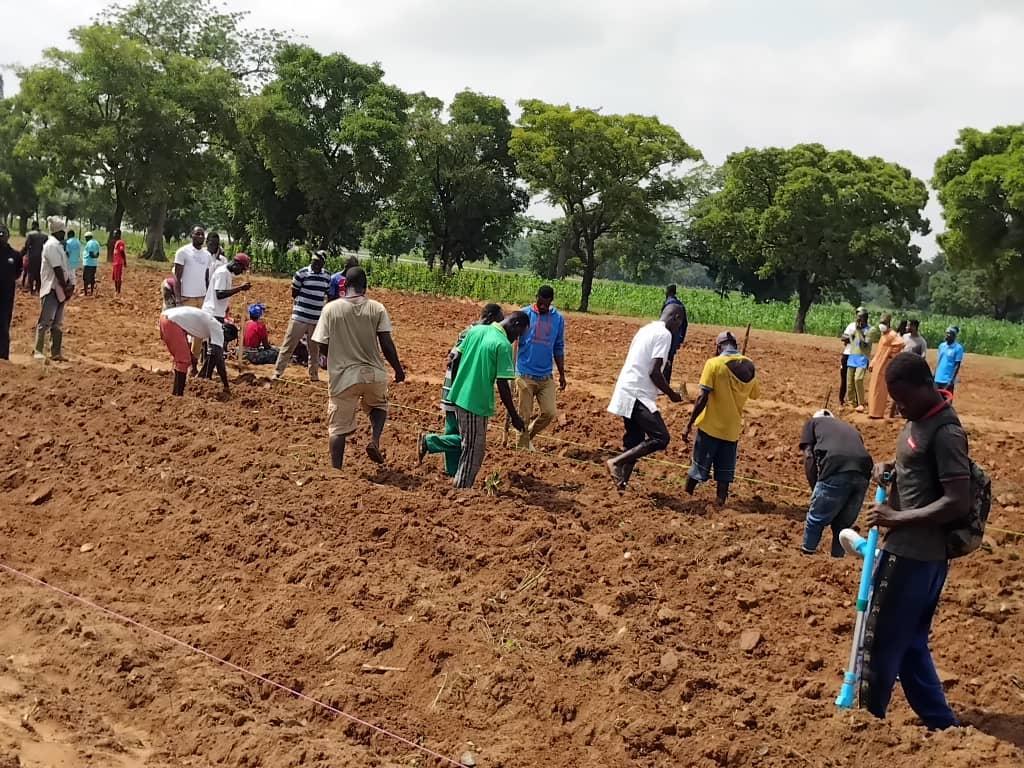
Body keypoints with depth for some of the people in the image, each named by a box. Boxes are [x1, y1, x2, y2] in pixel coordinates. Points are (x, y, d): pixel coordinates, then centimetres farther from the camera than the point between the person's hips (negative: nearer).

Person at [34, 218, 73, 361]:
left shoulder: (58, 245, 16)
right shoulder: (52, 246, -14)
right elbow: (57, 269, -19)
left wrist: (69, 285, 4)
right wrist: (65, 287, -16)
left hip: (59, 289, 10)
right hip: (51, 289, -10)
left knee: (57, 323, 11)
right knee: (45, 321, -9)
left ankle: (55, 353, 14)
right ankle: (38, 351, -7)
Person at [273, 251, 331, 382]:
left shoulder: (326, 277, 6)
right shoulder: (302, 273, -8)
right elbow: (294, 293, -1)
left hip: (317, 319, 4)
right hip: (299, 317, -4)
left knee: (314, 349, 13)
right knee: (288, 346, -2)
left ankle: (314, 375, 22)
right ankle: (277, 373, 2)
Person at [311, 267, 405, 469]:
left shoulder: (331, 309, -6)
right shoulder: (377, 308, -5)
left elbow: (323, 345, -3)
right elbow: (386, 344, -6)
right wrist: (398, 369, 8)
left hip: (343, 376, -1)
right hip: (374, 374, 1)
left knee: (338, 426, 10)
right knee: (379, 405, 30)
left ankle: (336, 471, 9)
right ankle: (374, 439, 6)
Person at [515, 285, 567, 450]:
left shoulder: (558, 319, 5)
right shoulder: (524, 314, -5)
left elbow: (559, 348, 13)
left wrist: (562, 374, 14)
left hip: (546, 376, 3)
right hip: (525, 374, -3)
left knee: (550, 412, 0)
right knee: (524, 415, 1)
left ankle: (529, 436, 25)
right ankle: (523, 447, 16)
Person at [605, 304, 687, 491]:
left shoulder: (646, 329, 17)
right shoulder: (664, 334, -11)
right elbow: (654, 372, -17)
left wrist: (663, 389, 26)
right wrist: (671, 394, -4)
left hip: (627, 392, 10)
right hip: (639, 395, -10)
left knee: (634, 441, 15)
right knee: (660, 438, -12)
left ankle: (622, 481, 14)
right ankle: (616, 462, -13)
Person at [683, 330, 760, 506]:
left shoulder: (714, 363, -12)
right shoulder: (749, 366, 1)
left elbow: (703, 398, -15)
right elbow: (755, 394, 17)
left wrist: (689, 425, -11)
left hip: (710, 426, -3)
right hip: (732, 429, 3)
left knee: (699, 467, 8)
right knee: (725, 471, 10)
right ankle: (720, 503, 11)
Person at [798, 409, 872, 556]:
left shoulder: (813, 422, 28)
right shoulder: (849, 428, 40)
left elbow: (809, 457, 12)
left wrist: (815, 490, 15)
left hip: (837, 470, -5)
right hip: (863, 473, 5)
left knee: (815, 520, 14)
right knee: (843, 525, 22)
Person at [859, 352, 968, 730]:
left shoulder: (945, 432, -19)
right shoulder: (918, 420, 10)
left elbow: (958, 503, -23)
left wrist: (896, 518, -20)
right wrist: (890, 469, 5)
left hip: (915, 554, -10)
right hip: (913, 551, 10)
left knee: (881, 641, 3)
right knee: (909, 643, 17)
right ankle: (942, 726, 26)